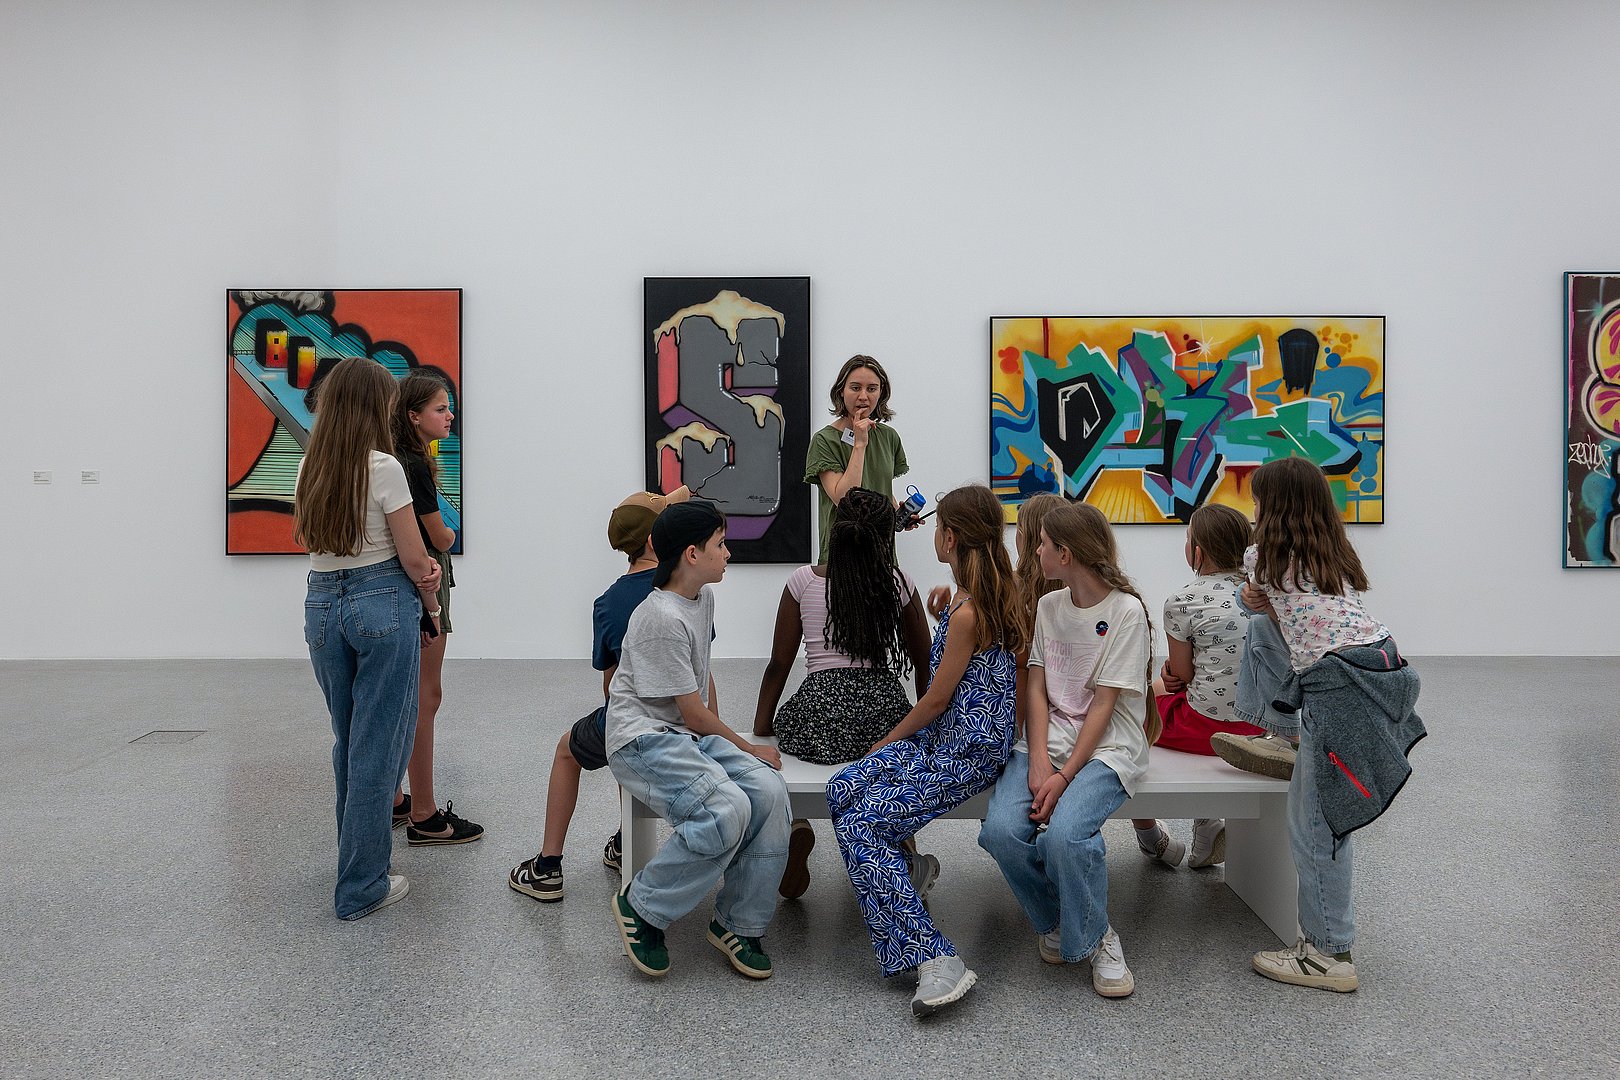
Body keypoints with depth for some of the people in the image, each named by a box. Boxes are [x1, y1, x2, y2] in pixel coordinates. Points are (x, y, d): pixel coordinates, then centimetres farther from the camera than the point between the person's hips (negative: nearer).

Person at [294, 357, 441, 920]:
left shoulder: (309, 468, 6)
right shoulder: (383, 468, -14)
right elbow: (414, 558, -12)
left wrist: (419, 575, -1)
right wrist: (432, 605, 8)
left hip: (322, 603, 6)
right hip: (382, 604, -6)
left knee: (347, 741, 21)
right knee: (377, 747, 3)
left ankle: (357, 858, 35)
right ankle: (360, 887, 11)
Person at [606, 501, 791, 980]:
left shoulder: (705, 597, 10)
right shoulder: (662, 618, -19)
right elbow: (693, 712, -15)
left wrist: (722, 738, 18)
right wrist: (746, 747, -2)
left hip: (692, 734, 8)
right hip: (644, 739, -8)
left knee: (769, 791, -17)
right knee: (727, 811, -30)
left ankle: (737, 924, -2)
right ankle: (641, 905, -7)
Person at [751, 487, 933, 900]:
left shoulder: (803, 581, 3)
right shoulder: (898, 585, 6)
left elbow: (779, 665, 5)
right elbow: (923, 661, 14)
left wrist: (761, 728, 16)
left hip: (819, 716, -1)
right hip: (887, 713, 2)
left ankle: (794, 827, 4)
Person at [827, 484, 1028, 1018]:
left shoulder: (966, 612, -19)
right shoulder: (993, 594, 10)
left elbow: (936, 699, -12)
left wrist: (890, 739, 1)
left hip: (962, 753, -9)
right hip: (942, 739, 9)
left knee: (860, 825, -19)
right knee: (842, 790, -7)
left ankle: (936, 960, -19)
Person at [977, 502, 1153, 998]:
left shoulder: (1126, 611, -7)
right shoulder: (1048, 606, 11)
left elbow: (1104, 704, -11)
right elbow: (1037, 689, 5)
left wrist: (1065, 775, -18)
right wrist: (1038, 761, -10)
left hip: (1106, 748, -5)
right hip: (1047, 740, 5)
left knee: (1063, 832, -32)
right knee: (1001, 830, -22)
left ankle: (1095, 937, -2)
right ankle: (1053, 920, 8)